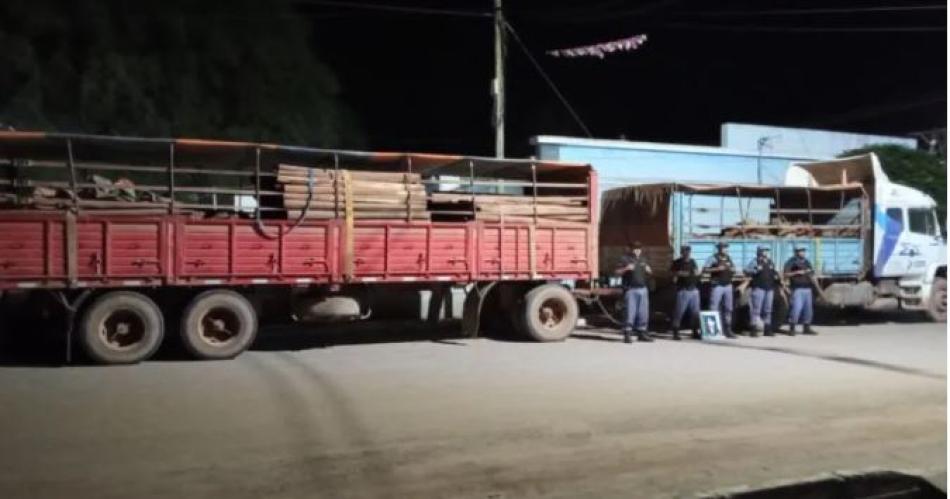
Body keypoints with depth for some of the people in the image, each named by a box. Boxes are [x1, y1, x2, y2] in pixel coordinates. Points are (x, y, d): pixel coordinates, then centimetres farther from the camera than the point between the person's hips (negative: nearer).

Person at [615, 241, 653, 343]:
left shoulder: (643, 260, 18)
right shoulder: (625, 259, -2)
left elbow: (649, 273, 28)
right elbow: (617, 272, -7)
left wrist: (649, 271, 5)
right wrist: (626, 269, -23)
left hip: (643, 289, 6)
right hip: (631, 290, -6)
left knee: (643, 313, 8)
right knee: (630, 312, -8)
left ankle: (641, 333, 18)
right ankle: (627, 334, -2)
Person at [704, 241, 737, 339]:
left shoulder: (728, 258, 13)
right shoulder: (713, 258, -5)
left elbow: (734, 268, 24)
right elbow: (705, 269, -13)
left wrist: (733, 270, 1)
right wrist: (717, 269, -23)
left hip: (728, 286, 7)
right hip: (717, 286, -7)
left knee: (728, 308, 10)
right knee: (714, 308, -6)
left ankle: (727, 330, 17)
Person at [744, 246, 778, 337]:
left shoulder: (770, 262, 17)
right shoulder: (755, 261, -2)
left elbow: (774, 272, 29)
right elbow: (746, 270, -11)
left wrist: (776, 276, 9)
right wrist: (756, 270, -25)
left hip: (769, 288, 7)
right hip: (759, 288, -7)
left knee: (768, 309, 10)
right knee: (756, 309, -9)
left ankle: (767, 329, 16)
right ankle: (754, 329, -7)